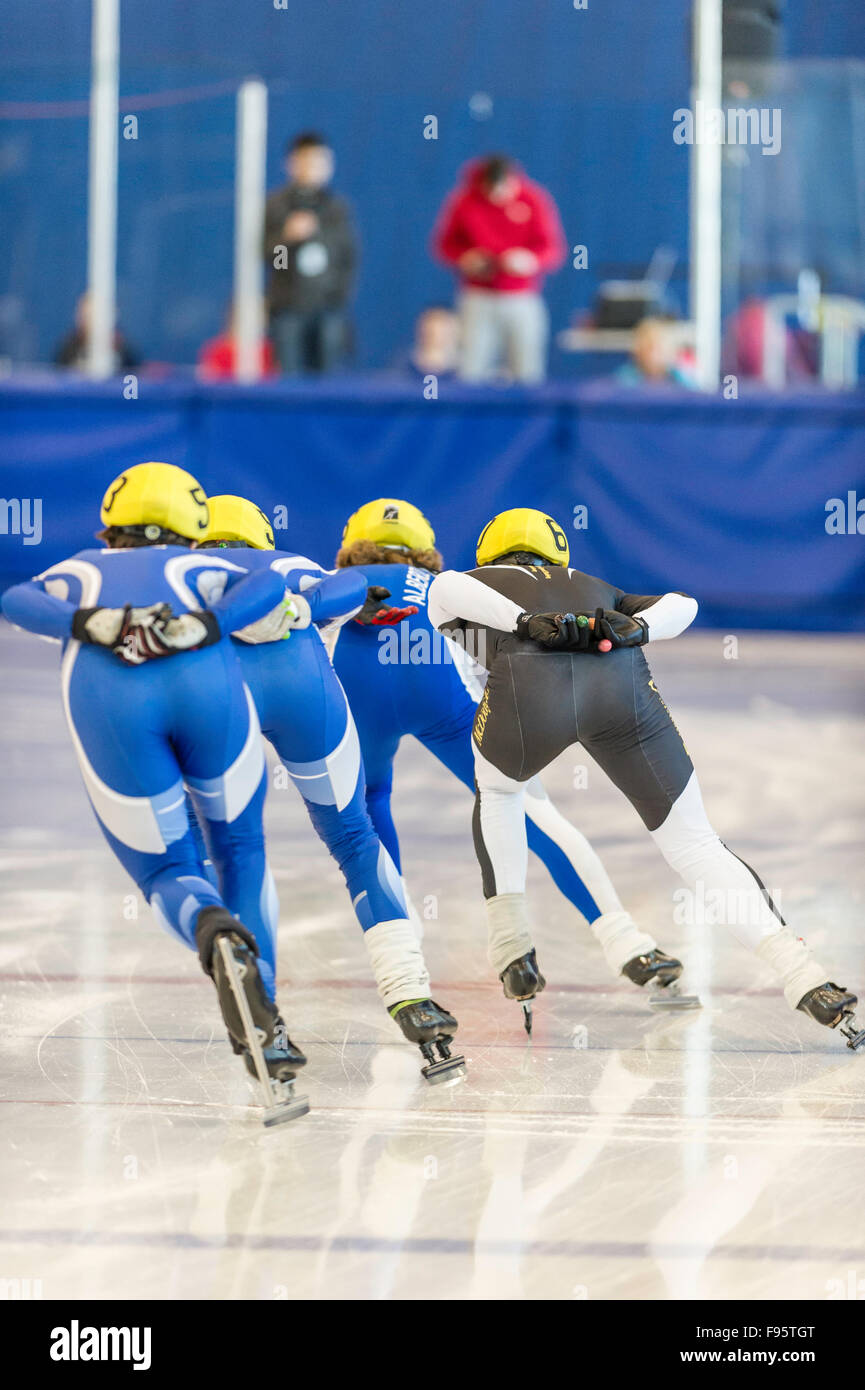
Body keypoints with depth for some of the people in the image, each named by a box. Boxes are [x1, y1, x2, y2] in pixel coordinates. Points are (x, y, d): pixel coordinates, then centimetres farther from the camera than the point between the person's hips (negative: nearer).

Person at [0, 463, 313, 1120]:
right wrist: (203, 626, -2)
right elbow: (267, 585, 12)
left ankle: (212, 932, -22)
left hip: (104, 695, 0)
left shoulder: (77, 572, 36)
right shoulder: (197, 567, 34)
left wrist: (92, 624, -2)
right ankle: (263, 1023, 9)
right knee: (239, 845, 20)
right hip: (203, 679, 0)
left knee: (166, 869, 13)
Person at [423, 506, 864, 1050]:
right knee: (695, 845, 7)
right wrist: (636, 629, 10)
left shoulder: (480, 585, 36)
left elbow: (445, 588, 10)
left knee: (498, 790, 34)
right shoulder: (594, 589, 44)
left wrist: (524, 624, 1)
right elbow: (681, 605, 28)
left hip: (528, 687, -2)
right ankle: (809, 981, -11)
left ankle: (512, 949, 27)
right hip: (622, 686, 2)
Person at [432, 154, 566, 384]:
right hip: (479, 301, 0)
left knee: (527, 373, -4)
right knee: (471, 372, -7)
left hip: (523, 302, 0)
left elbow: (554, 251, -2)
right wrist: (464, 258, -12)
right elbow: (444, 244, 8)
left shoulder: (535, 200, -3)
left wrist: (530, 260, -22)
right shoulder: (464, 201, -2)